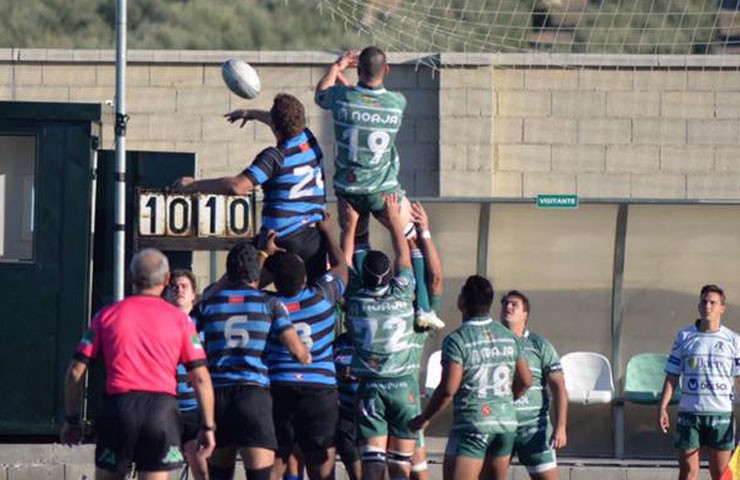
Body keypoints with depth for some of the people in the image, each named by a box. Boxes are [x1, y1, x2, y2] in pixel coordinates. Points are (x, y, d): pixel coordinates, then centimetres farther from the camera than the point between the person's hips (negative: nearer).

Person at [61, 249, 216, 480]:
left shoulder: (107, 316, 10)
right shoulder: (180, 320, 8)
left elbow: (76, 372, 8)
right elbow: (201, 378, 3)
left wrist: (71, 419, 17)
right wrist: (207, 427, 9)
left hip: (118, 405, 0)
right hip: (162, 407, 0)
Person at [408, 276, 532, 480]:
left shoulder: (457, 340, -12)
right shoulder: (508, 336, 9)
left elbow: (448, 389, -17)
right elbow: (525, 381, 14)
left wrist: (424, 418, -5)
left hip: (471, 423, -7)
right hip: (506, 422, 7)